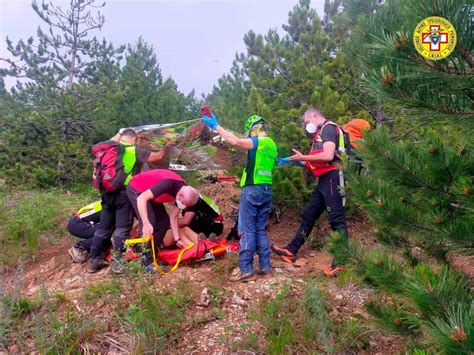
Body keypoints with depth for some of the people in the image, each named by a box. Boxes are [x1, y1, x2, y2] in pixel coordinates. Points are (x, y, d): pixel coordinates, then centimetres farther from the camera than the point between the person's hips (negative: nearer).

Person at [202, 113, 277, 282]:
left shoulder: (258, 142, -10)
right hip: (267, 190, 9)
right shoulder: (272, 145, 17)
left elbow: (236, 142, -24)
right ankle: (265, 266, 15)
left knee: (247, 230, -5)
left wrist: (216, 126, -19)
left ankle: (247, 271, -5)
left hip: (253, 189, -8)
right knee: (261, 230, 14)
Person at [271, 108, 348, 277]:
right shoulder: (322, 132, 23)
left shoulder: (328, 128, -7)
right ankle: (291, 250, 20)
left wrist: (303, 157, -12)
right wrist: (303, 163, 10)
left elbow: (328, 156, -21)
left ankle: (341, 263, -7)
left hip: (332, 178, -10)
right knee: (308, 215, 12)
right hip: (324, 180, 10)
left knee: (336, 219, -9)